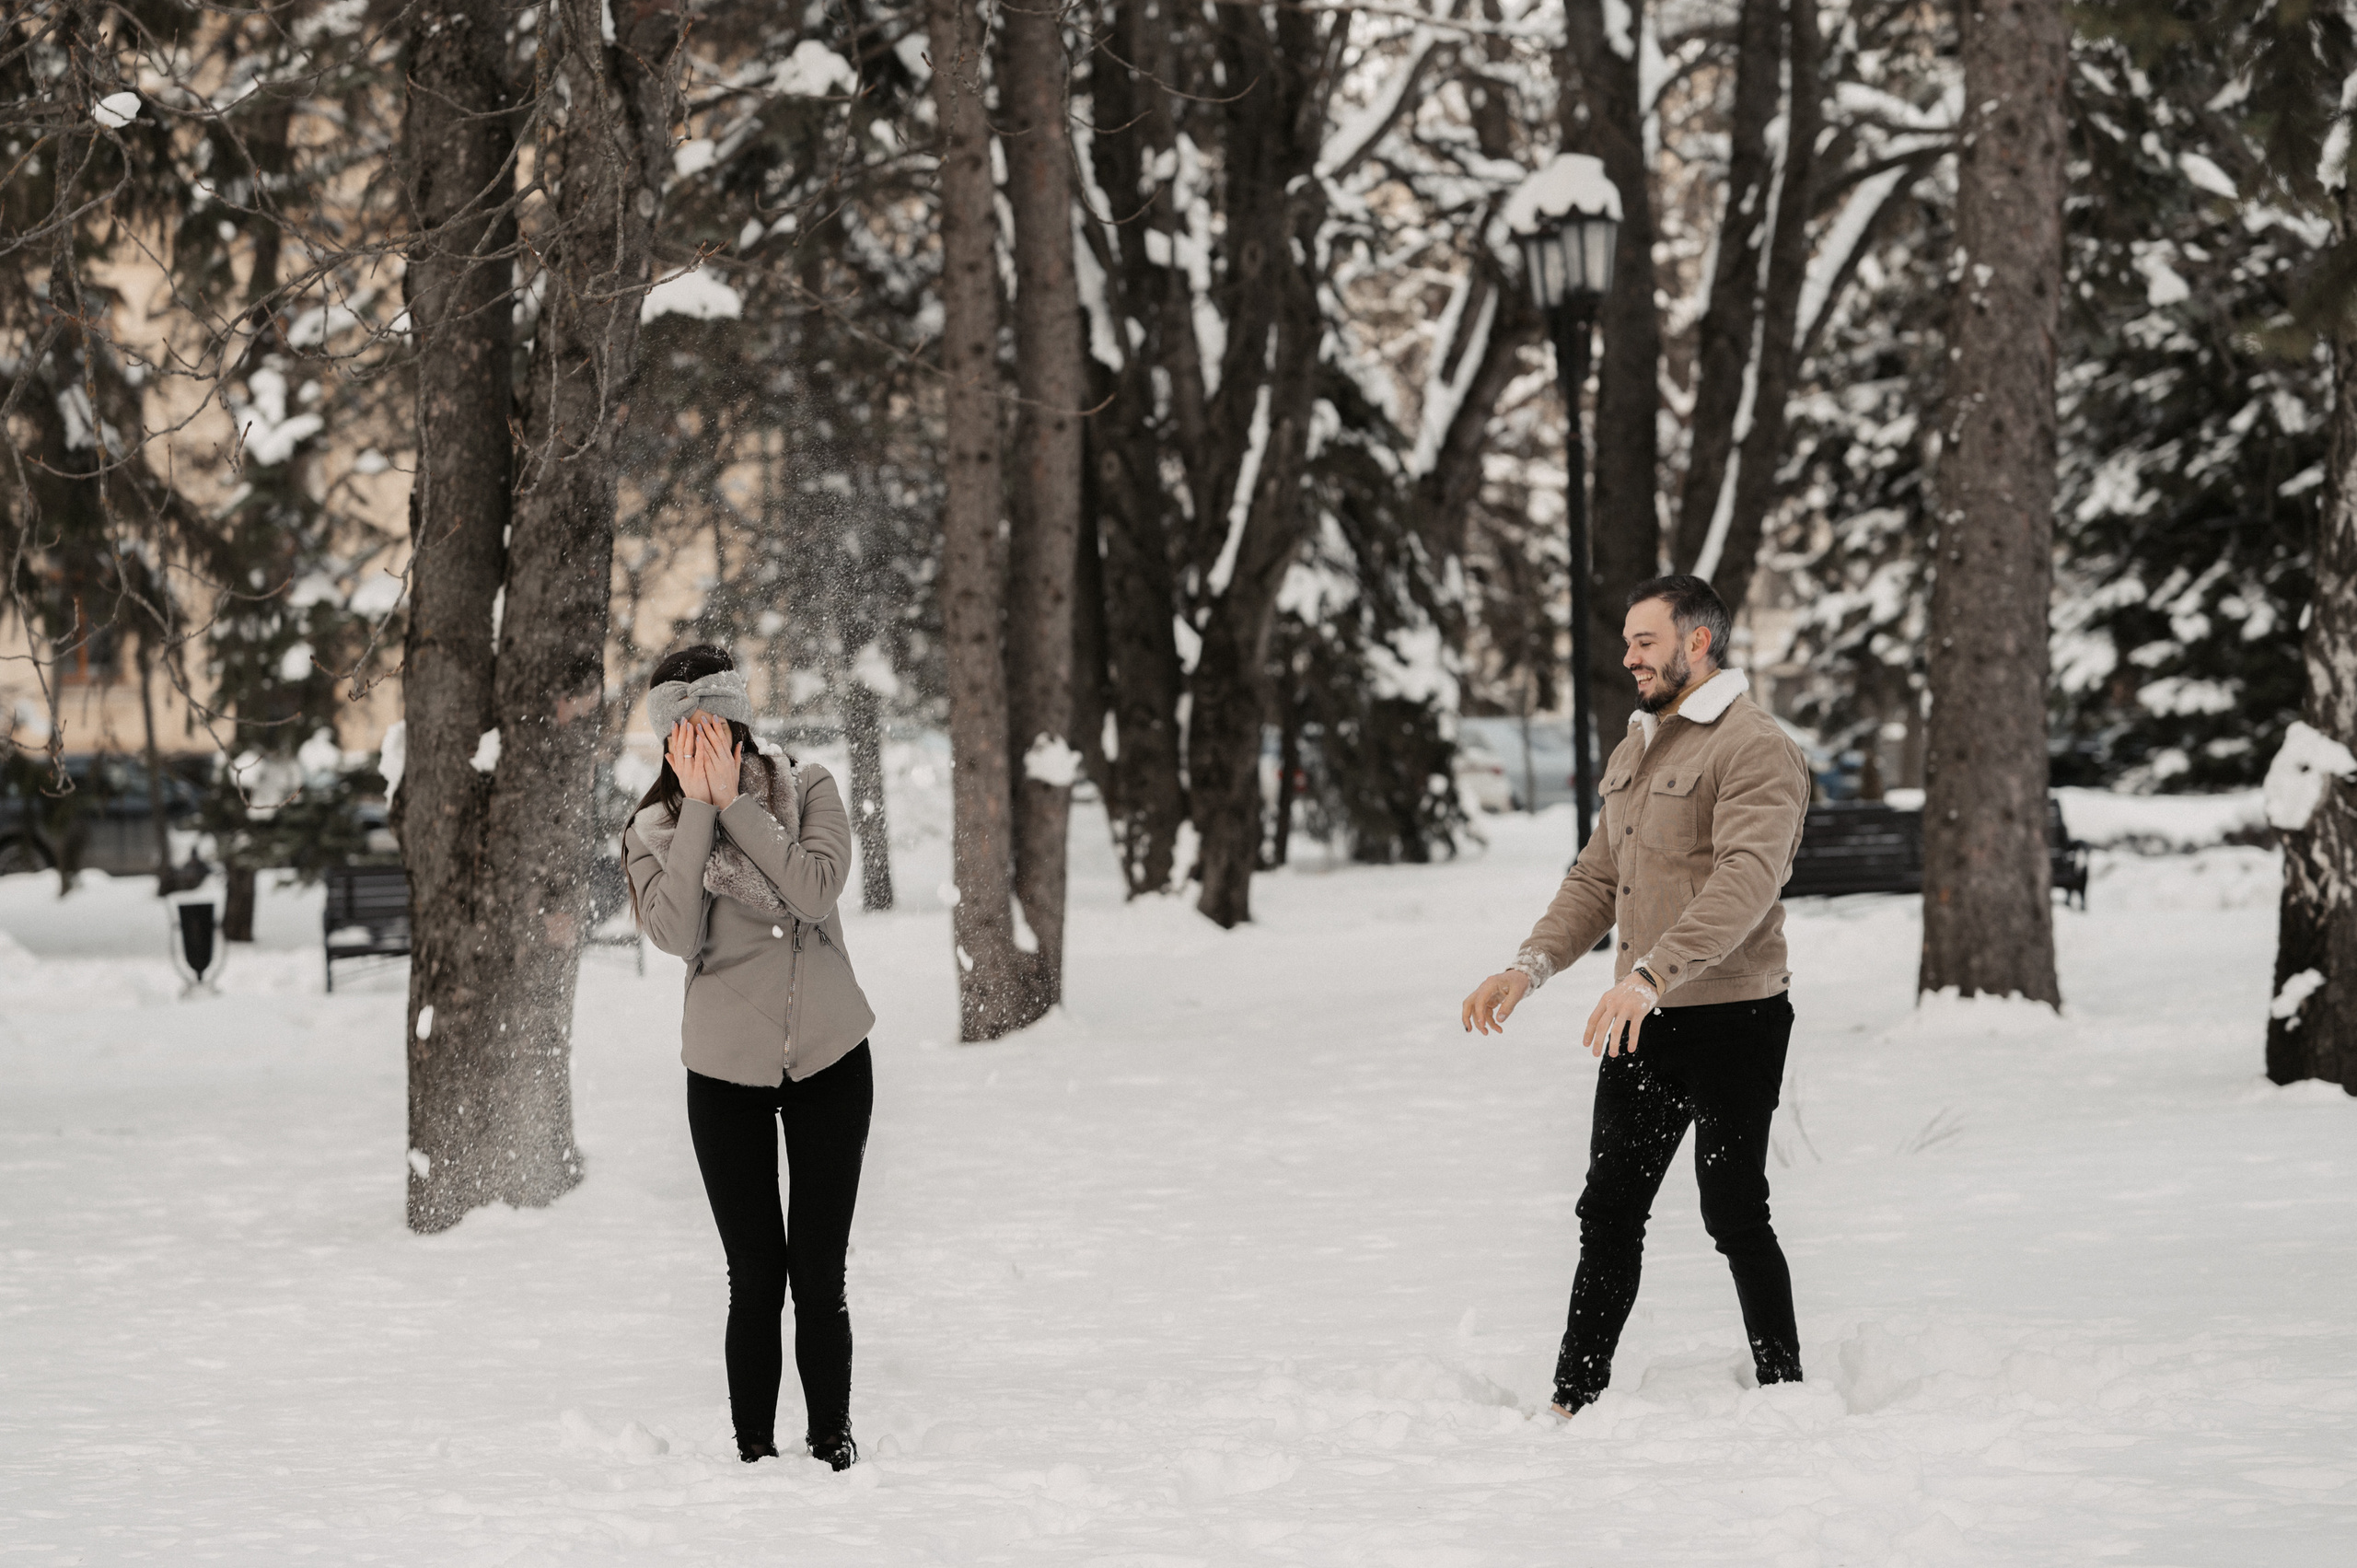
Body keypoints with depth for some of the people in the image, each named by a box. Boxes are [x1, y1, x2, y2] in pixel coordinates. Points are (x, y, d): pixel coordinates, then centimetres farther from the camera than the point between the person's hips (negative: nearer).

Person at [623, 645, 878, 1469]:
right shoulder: (654, 831, 1)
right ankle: (754, 1455, 7)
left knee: (819, 1279, 0)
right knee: (755, 1283, -1)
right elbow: (676, 932, -17)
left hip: (831, 1059, 0)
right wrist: (699, 809, -16)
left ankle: (833, 1448, 11)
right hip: (725, 1069, 0)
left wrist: (733, 801, -17)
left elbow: (817, 890, -18)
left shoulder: (808, 791, 1)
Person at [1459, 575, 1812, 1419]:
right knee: (1609, 1209, 9)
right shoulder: (1634, 750, 17)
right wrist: (1531, 965, 3)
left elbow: (1745, 882, -27)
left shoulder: (1755, 747, -13)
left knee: (1734, 1212, -2)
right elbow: (1597, 877, 19)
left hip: (1730, 1021, -8)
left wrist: (1651, 974, -38)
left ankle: (1784, 1391, 10)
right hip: (1642, 1022, 8)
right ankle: (1575, 1399, 13)